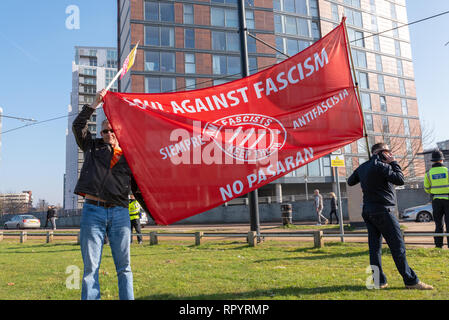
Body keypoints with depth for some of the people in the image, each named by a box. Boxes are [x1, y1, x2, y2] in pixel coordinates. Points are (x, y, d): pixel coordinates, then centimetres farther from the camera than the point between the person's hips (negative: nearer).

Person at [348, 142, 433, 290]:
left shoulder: (362, 167, 12)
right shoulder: (381, 166, -12)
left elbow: (350, 181, 22)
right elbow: (400, 180, -14)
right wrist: (393, 163, -4)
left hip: (367, 211, 8)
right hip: (383, 211, -8)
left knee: (374, 247, 8)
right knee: (398, 246, -3)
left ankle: (379, 281, 12)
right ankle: (411, 281, 2)